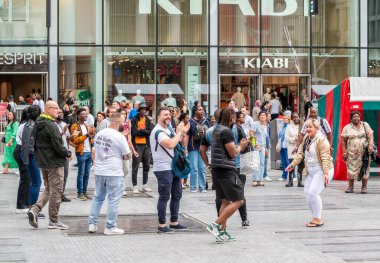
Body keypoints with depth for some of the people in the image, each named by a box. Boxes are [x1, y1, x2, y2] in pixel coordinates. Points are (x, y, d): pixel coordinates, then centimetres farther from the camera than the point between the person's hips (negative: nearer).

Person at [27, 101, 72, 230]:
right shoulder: (51, 126, -18)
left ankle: (35, 209, 1)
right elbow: (58, 146, -21)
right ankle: (53, 220, 6)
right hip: (55, 163, -9)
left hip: (42, 161, 9)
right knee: (56, 191, 0)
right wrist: (68, 153, -3)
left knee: (48, 189, 18)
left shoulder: (38, 125, 11)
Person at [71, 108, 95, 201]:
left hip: (89, 152, 7)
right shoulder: (75, 126, -5)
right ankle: (80, 193, 1)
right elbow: (75, 140, -16)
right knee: (81, 173, -4)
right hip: (81, 153, -7)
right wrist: (87, 135, -18)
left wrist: (92, 136, 5)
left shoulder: (86, 126, 19)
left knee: (87, 174, 9)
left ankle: (85, 192, 16)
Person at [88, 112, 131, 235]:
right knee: (113, 200, 2)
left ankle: (92, 224, 16)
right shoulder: (119, 137, -13)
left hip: (99, 171, 7)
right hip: (114, 173, -7)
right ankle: (110, 227, 5)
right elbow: (127, 156, -10)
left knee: (97, 198, 16)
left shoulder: (99, 134, 7)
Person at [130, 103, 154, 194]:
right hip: (137, 145, -5)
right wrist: (145, 132, -8)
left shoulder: (148, 120, 11)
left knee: (146, 167, 11)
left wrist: (140, 131, -12)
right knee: (135, 167, -3)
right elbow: (134, 132, -14)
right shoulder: (134, 120, -3)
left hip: (146, 145, 5)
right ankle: (135, 186, 1)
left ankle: (144, 185, 21)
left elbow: (150, 131, -3)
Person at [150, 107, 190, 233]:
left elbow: (177, 143, 23)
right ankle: (161, 225, 4)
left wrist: (183, 133, 6)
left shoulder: (168, 129, 15)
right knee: (164, 197, -4)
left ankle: (174, 222, 22)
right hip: (163, 169, -9)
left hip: (173, 167, 9)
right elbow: (171, 144, -28)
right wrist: (179, 132, -15)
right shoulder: (158, 131, -15)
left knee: (177, 195, 13)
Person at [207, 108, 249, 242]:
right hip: (226, 170, -10)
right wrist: (241, 146, 5)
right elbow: (233, 153, -13)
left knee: (226, 201, 15)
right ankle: (215, 225, -10)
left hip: (216, 169, 10)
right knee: (238, 201, -4)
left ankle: (222, 231, 13)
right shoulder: (226, 131, -16)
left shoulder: (216, 129, 14)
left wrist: (239, 146, 17)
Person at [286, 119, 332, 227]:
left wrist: (326, 173, -25)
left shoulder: (321, 140, -16)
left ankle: (318, 219, -6)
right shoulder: (306, 139, 11)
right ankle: (316, 217, 15)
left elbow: (325, 157, -20)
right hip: (310, 171, 9)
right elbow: (300, 153, 17)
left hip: (320, 171, -9)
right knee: (307, 192, 4)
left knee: (313, 192, -16)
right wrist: (293, 164, 10)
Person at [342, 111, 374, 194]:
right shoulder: (347, 128, 6)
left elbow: (370, 135, -3)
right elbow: (343, 140, 5)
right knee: (351, 169, -2)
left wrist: (370, 145, -19)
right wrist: (344, 152, -2)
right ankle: (350, 187, 5)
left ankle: (364, 187, 6)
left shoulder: (365, 125, 7)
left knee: (365, 169, 0)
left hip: (364, 152, 0)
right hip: (352, 152, 0)